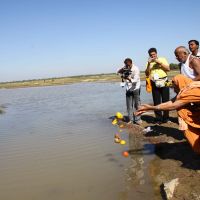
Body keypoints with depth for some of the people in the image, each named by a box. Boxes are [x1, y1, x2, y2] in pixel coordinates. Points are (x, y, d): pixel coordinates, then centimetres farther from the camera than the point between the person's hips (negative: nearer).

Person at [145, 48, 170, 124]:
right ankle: (158, 118, 7)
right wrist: (149, 64, -9)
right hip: (154, 83, 1)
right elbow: (147, 74, 2)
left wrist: (159, 62, -10)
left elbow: (168, 69, -2)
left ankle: (165, 118, 10)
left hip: (164, 82, -1)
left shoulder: (162, 59, 8)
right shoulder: (149, 63, 12)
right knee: (156, 102, 0)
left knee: (165, 100, 0)